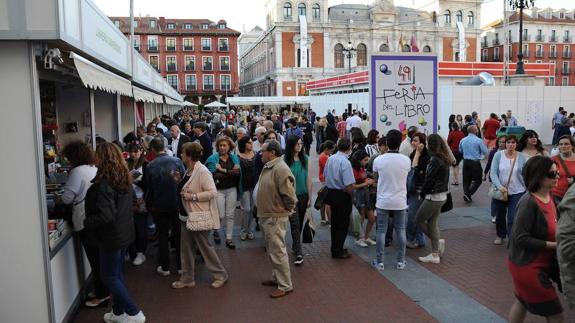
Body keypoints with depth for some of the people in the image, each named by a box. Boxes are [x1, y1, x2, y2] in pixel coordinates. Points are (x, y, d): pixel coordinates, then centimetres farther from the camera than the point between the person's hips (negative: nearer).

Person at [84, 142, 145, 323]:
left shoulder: (104, 183, -23)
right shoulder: (123, 177, 4)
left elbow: (106, 216, -28)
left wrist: (86, 223, -13)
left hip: (111, 236, -8)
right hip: (124, 232, 8)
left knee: (109, 277, 5)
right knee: (117, 273, 19)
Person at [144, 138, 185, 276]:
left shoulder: (150, 166, -10)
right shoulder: (176, 161, -10)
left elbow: (148, 188, -1)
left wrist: (148, 204, 14)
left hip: (159, 206, -1)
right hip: (177, 204, 1)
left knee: (163, 235, 11)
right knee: (178, 234, 12)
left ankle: (165, 267, 18)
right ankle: (181, 265, 20)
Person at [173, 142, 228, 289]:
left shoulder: (202, 171, -20)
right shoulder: (188, 170, 7)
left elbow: (212, 192, -26)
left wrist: (192, 196, -25)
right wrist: (179, 182, 7)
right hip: (187, 216, 9)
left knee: (205, 247, 4)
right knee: (186, 248, 14)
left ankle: (220, 275, 22)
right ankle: (187, 278, 26)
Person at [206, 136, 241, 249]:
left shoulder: (234, 158, 4)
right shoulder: (213, 158, -6)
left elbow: (238, 173, -10)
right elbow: (213, 175, -17)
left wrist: (223, 170, -17)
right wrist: (231, 172, -14)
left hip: (231, 189, 3)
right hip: (218, 190, -3)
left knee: (230, 215, 7)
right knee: (221, 215, -1)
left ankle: (229, 239, 19)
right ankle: (215, 230, 30)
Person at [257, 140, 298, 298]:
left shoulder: (281, 169, -21)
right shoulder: (268, 167, 10)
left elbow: (289, 194, -23)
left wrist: (286, 210, -10)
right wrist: (263, 210, 16)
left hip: (275, 217, -10)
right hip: (266, 216, 10)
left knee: (278, 251, -3)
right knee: (271, 250, 20)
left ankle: (285, 286, 8)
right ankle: (277, 278, 34)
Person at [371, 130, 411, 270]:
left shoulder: (379, 160, -11)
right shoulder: (406, 160, -8)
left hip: (383, 201, -1)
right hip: (400, 202, 1)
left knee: (381, 231, 7)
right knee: (400, 231, 11)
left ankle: (379, 261, 13)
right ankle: (401, 261, 19)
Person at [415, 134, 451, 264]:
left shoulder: (435, 160, -20)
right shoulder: (444, 159, 8)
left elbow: (429, 180, -18)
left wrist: (422, 194, -3)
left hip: (433, 196, -9)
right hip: (442, 195, 9)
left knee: (419, 220, 7)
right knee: (432, 223, 13)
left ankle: (438, 242, 9)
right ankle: (435, 255, 17)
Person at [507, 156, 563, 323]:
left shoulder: (549, 197, 0)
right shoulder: (528, 202, -26)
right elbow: (521, 238, -26)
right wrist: (554, 245, -22)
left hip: (540, 263, 9)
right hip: (528, 265, -9)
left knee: (523, 301, 25)